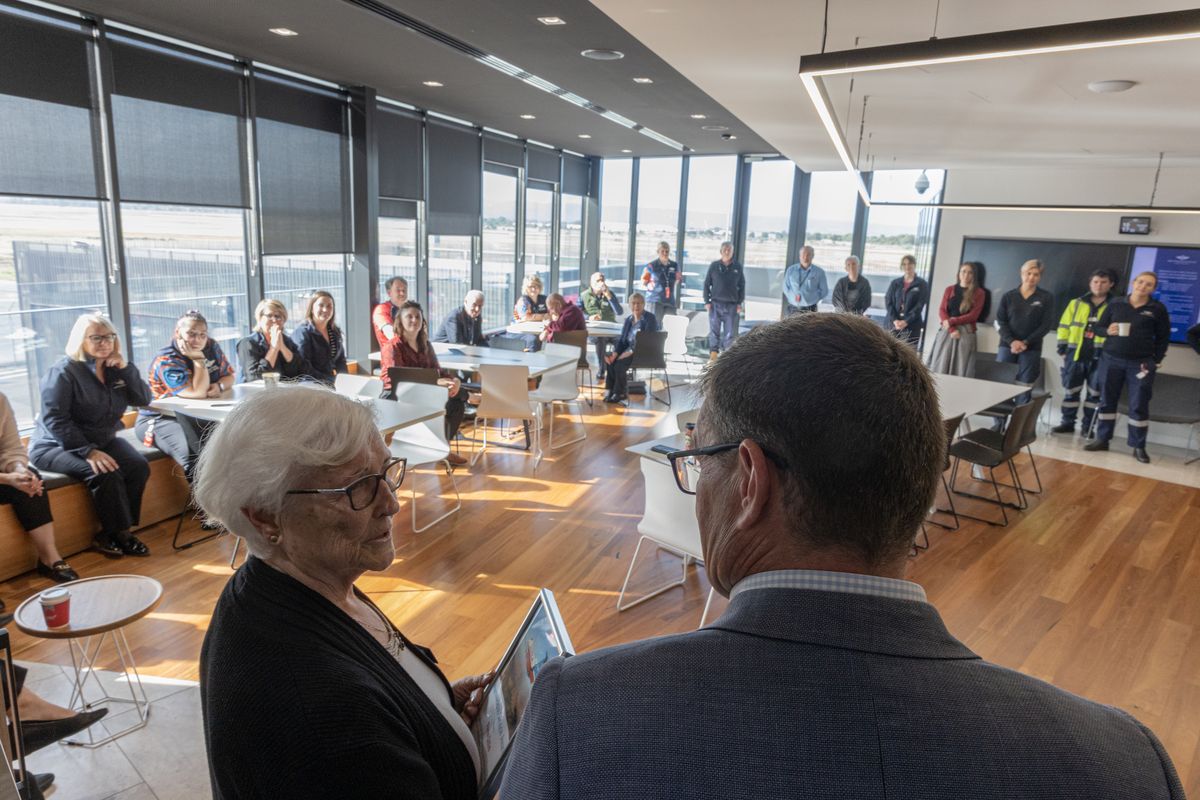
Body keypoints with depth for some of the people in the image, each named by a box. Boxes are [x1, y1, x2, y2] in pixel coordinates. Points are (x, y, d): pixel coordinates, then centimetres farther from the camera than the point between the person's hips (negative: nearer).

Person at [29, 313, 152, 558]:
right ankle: (121, 535, -14)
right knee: (105, 474, -31)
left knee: (139, 466, -20)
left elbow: (144, 399, -1)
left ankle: (109, 535, -10)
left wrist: (126, 369, -14)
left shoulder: (115, 370, 6)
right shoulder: (63, 372, -13)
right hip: (57, 446, -6)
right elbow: (54, 420, -20)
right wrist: (88, 451, -30)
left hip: (102, 441, 6)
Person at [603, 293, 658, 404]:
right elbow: (621, 338, 10)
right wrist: (615, 352, -9)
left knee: (619, 363, -26)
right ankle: (611, 390, -9)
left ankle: (621, 392, -8)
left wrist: (630, 352, -25)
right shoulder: (628, 319, 12)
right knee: (611, 360, -18)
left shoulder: (650, 319, -10)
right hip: (628, 349, 7)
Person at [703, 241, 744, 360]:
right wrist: (707, 301, -2)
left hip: (732, 305, 1)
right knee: (714, 331, 2)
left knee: (730, 333, 2)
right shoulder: (714, 266, 2)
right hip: (716, 304, -1)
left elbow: (742, 286, 9)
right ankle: (713, 355, 8)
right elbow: (706, 284, 5)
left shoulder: (737, 267, 5)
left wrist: (740, 303, 2)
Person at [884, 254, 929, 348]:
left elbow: (920, 306, -3)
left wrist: (906, 321, -14)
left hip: (911, 326, -2)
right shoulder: (895, 283, 14)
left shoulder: (922, 284, 6)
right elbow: (888, 302, 5)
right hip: (892, 324, 2)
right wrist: (894, 320, -11)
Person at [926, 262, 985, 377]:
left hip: (965, 333, -2)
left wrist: (951, 322, -11)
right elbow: (941, 311, 3)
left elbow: (973, 315, -3)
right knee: (941, 367, -1)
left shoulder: (978, 292, 5)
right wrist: (952, 329, -11)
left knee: (960, 369, -5)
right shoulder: (949, 290, 12)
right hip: (947, 332, 2)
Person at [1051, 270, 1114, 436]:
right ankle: (1068, 423, 15)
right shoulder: (1077, 303, 9)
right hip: (1075, 354, 2)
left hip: (1099, 357, -1)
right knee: (1070, 390, 5)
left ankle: (1088, 426, 13)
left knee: (1094, 393, 4)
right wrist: (1062, 349, 4)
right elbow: (1064, 327, 10)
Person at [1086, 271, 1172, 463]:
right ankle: (1102, 439, 17)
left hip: (1141, 363, -1)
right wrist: (1108, 331, -13)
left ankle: (1139, 447, 8)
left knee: (1139, 406, 0)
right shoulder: (1116, 304, 4)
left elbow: (1163, 337, 6)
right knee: (1106, 401, 7)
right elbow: (1098, 326, 10)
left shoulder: (1158, 309, 2)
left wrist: (1155, 360, -1)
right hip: (1111, 360, 1)